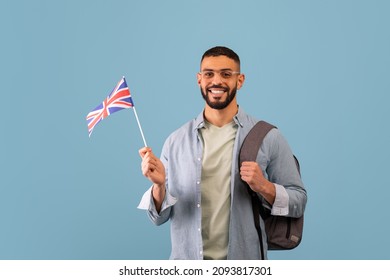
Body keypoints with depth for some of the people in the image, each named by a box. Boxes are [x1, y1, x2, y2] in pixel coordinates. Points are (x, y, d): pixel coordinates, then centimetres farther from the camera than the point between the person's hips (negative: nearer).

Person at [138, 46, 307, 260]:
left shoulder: (268, 137, -5)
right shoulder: (175, 141, -1)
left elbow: (298, 202, -3)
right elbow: (159, 217, 1)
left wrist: (264, 187, -19)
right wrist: (159, 186, -18)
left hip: (243, 264, -1)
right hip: (186, 261, 1)